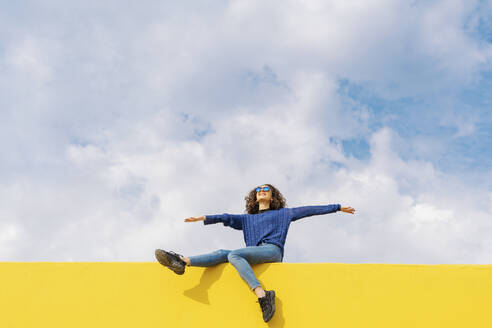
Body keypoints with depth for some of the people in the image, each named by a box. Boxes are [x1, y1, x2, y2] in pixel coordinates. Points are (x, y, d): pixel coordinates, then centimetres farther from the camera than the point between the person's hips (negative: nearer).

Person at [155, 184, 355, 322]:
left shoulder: (282, 213, 24)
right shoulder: (248, 219, 32)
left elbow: (308, 210, 20)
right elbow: (227, 218, 18)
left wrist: (338, 207, 18)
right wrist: (203, 218, 4)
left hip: (273, 250, -4)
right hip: (255, 255, 4)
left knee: (233, 255, -31)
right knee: (223, 254, -19)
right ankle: (183, 262, -38)